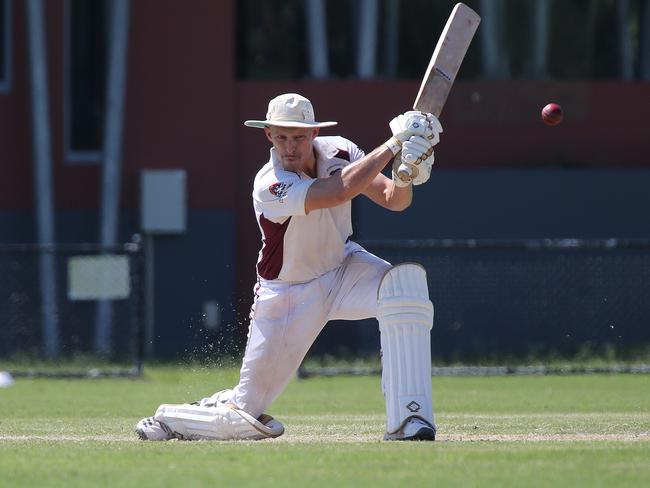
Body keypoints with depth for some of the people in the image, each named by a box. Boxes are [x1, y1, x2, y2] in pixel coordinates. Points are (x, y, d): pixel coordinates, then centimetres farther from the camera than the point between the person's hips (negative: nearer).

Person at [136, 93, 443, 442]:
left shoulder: (338, 151, -13)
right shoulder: (270, 186, -30)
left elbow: (392, 200, -17)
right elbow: (339, 191, -43)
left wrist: (404, 178, -41)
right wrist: (394, 145, -40)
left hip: (342, 268, 4)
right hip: (287, 293, -4)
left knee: (405, 280, -30)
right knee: (245, 417, -2)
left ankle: (408, 419, -28)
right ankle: (168, 420, 33)